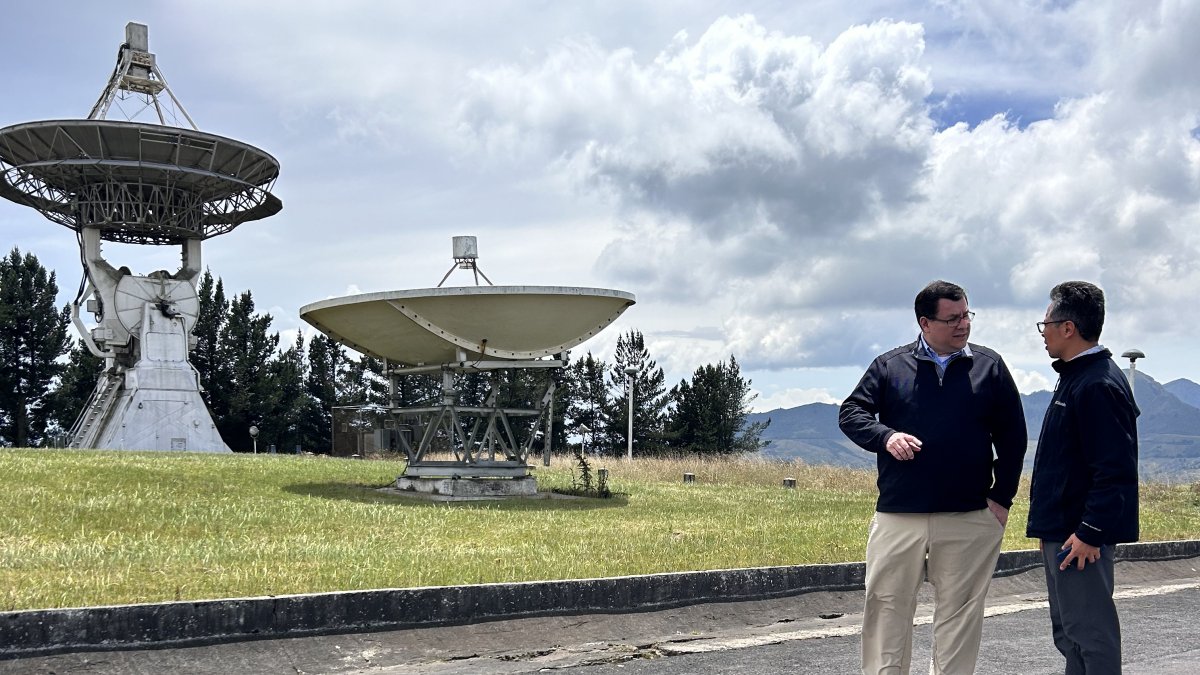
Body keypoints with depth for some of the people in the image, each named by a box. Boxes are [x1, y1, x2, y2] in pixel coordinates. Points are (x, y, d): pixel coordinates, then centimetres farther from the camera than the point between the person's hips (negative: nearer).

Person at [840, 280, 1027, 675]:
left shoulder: (990, 367, 7)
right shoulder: (889, 366, 6)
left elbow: (1012, 437, 9)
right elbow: (850, 413, 3)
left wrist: (1002, 497, 2)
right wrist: (885, 436, -16)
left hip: (970, 519, 0)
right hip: (897, 517, 0)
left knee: (960, 613, 8)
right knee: (887, 608, 4)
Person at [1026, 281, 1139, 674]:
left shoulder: (1099, 385, -19)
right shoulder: (1074, 377, 14)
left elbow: (1115, 470, -24)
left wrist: (1089, 532, -24)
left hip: (1080, 537, -11)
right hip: (1060, 532, 11)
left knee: (1090, 634, -4)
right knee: (1069, 633, 18)